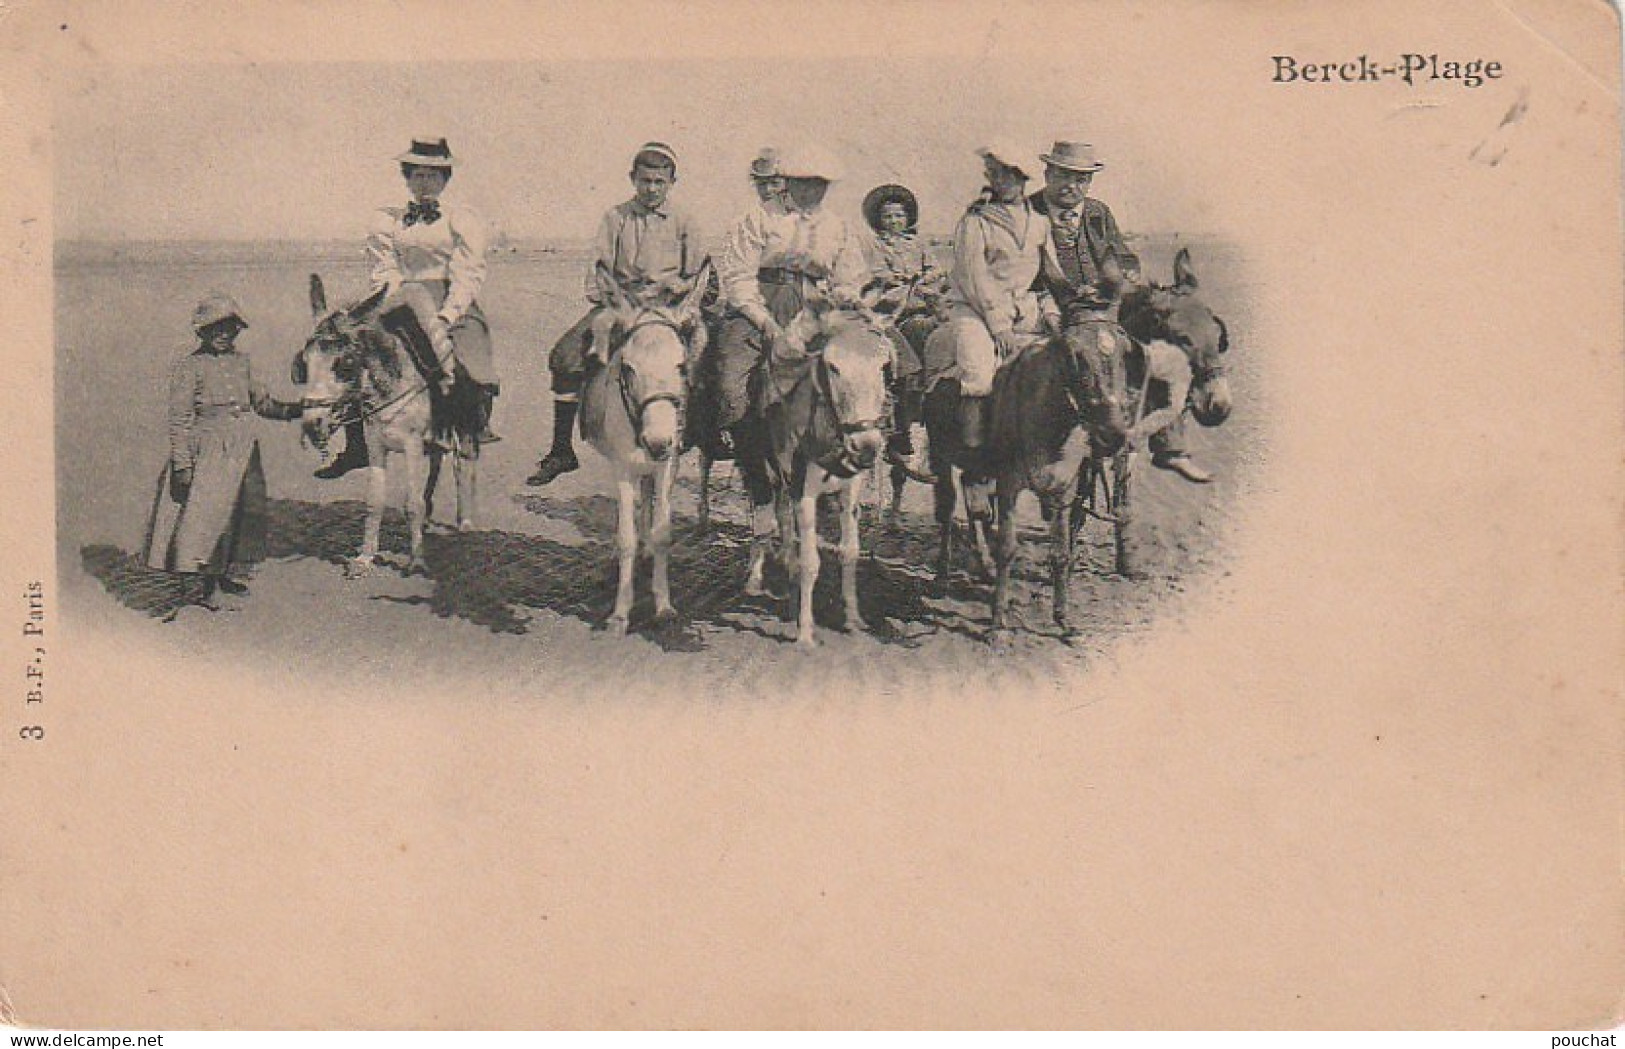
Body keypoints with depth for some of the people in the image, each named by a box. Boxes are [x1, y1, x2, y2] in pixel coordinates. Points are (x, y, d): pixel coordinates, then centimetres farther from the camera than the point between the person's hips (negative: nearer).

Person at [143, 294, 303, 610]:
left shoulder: (241, 361, 12)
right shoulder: (189, 366, -6)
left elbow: (260, 400, 25)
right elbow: (179, 418, -8)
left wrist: (291, 409, 10)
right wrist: (181, 463, -15)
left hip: (244, 448, 7)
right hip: (207, 450, -7)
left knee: (241, 514, 12)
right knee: (204, 512, -10)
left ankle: (223, 574, 26)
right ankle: (204, 583, -4)